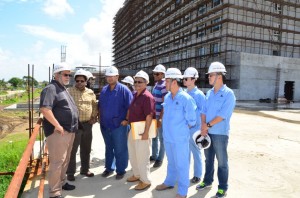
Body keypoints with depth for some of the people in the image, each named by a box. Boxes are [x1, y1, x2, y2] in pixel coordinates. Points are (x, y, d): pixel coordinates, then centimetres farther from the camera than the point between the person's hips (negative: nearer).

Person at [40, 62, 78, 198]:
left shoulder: (63, 89, 18)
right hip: (58, 132, -10)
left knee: (65, 160, 20)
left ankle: (61, 182, 35)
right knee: (57, 161, -3)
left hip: (69, 131, 10)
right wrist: (57, 125, -23)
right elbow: (44, 109, -26)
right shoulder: (51, 89, -13)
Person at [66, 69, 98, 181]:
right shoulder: (69, 91, -6)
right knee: (72, 149, 3)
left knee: (86, 149, 14)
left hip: (87, 125, 5)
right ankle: (70, 172, 17)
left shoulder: (90, 93, 9)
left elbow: (94, 105, 17)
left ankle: (85, 169, 29)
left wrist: (94, 117, 6)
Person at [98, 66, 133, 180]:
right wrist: (101, 118, 11)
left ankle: (121, 170, 18)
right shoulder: (104, 90, 9)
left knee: (120, 150, 4)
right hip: (105, 125, 6)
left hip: (119, 125, -5)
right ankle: (109, 168, 32)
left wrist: (126, 120, -13)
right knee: (108, 148, 18)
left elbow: (130, 107, -10)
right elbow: (100, 106, 18)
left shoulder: (123, 90, -9)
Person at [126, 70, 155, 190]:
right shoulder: (135, 95, 10)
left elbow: (149, 116, -23)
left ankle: (146, 180, 21)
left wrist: (146, 132, -25)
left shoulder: (147, 97, -19)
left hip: (142, 131, -10)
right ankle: (137, 174, 42)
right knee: (133, 154, 23)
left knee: (142, 156, 3)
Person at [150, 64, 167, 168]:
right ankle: (154, 155, 34)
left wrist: (160, 119, -21)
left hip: (160, 117, -9)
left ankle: (160, 159, 19)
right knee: (154, 136, 19)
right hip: (154, 115, 9)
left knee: (161, 138, 6)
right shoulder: (156, 84, 11)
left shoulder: (164, 86, -16)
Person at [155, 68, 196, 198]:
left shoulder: (185, 98, -17)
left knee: (181, 165, 9)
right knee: (171, 162, 24)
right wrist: (167, 126, 10)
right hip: (167, 137, 6)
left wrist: (181, 129, -3)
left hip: (179, 138, -6)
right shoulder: (167, 97, 4)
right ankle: (169, 182, 43)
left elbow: (191, 120, -12)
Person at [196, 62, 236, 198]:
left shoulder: (228, 93, -12)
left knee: (221, 162, 7)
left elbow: (223, 115, -18)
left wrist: (208, 125, -14)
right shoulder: (209, 93, 9)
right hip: (207, 132, 6)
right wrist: (203, 127, -7)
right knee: (208, 159, 18)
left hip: (220, 133, -6)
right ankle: (207, 181, 36)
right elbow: (204, 111, 7)